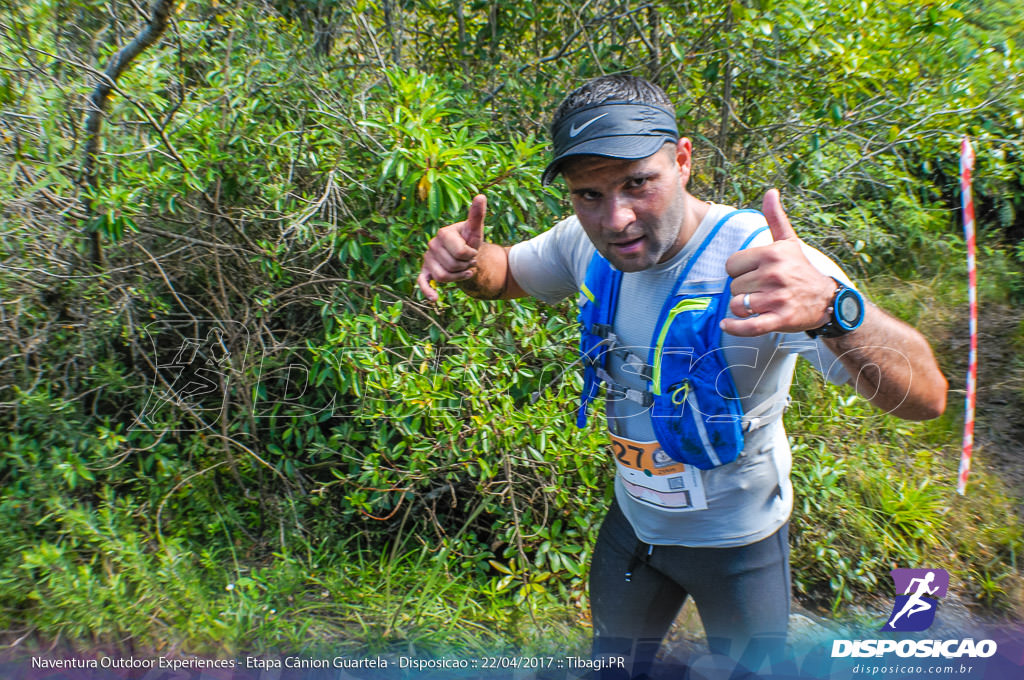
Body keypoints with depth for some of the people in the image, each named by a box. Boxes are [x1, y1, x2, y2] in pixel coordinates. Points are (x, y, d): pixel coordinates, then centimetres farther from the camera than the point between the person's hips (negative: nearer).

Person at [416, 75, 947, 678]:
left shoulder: (762, 258, -32)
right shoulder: (587, 244, -15)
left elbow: (926, 398, -37)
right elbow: (505, 274, 5)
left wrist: (831, 306, -59)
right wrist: (468, 261, -21)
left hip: (740, 544, -4)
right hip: (633, 520, 4)